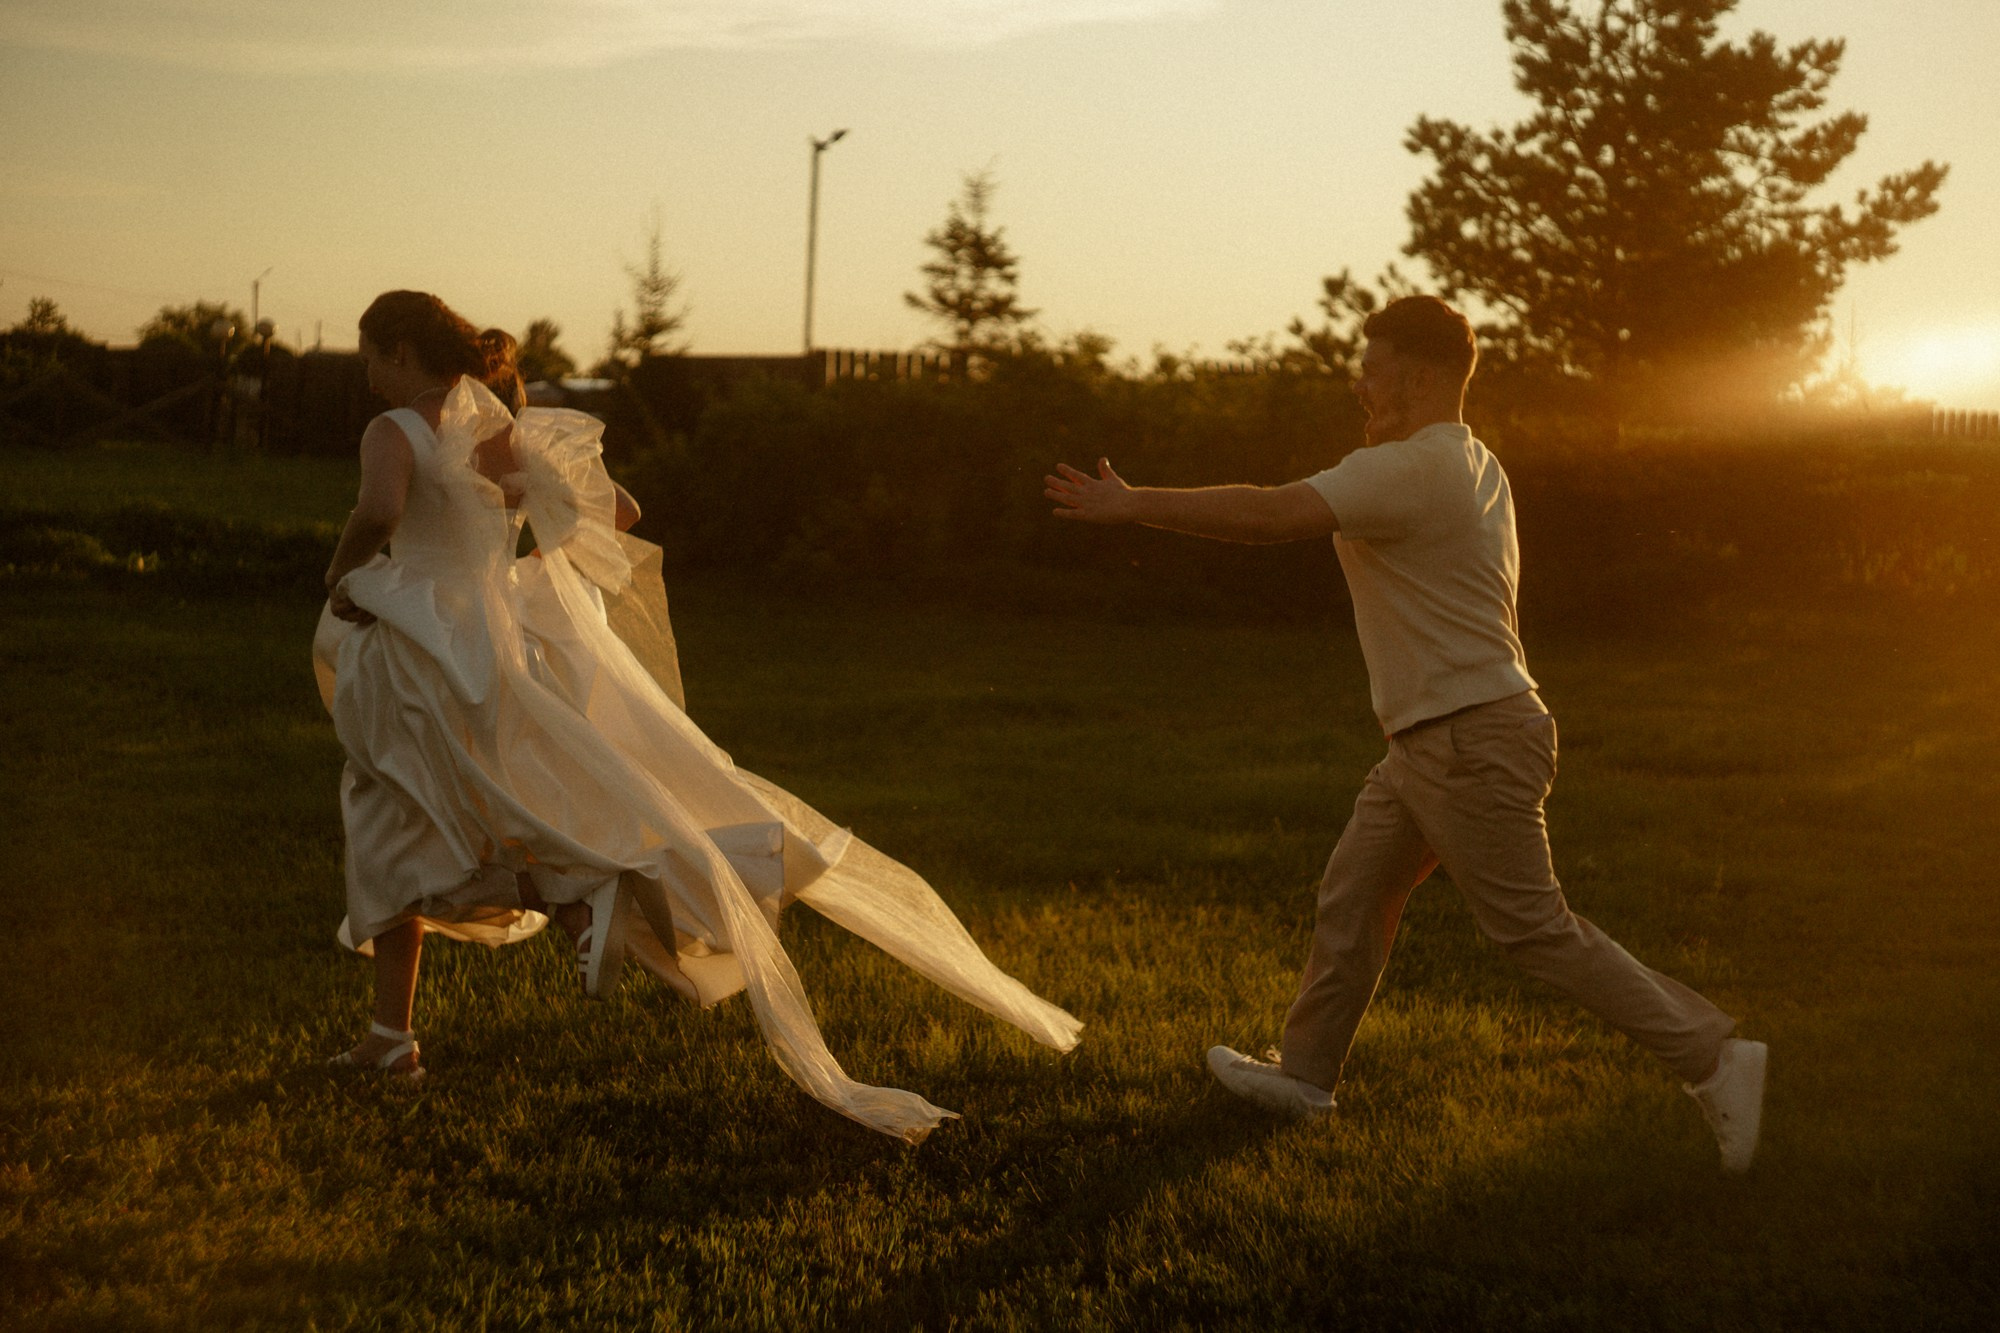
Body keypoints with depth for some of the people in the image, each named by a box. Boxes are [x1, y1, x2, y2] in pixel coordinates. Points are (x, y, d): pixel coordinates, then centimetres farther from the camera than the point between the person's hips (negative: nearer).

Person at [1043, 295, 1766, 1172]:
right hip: (1431, 742, 10)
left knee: (1534, 930, -6)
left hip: (1471, 742, -10)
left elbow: (1270, 516, -26)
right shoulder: (1472, 465, 13)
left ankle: (1712, 1059, 0)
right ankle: (1304, 1074, 24)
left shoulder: (1410, 470, -19)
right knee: (1351, 897, 15)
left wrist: (1130, 505, -20)